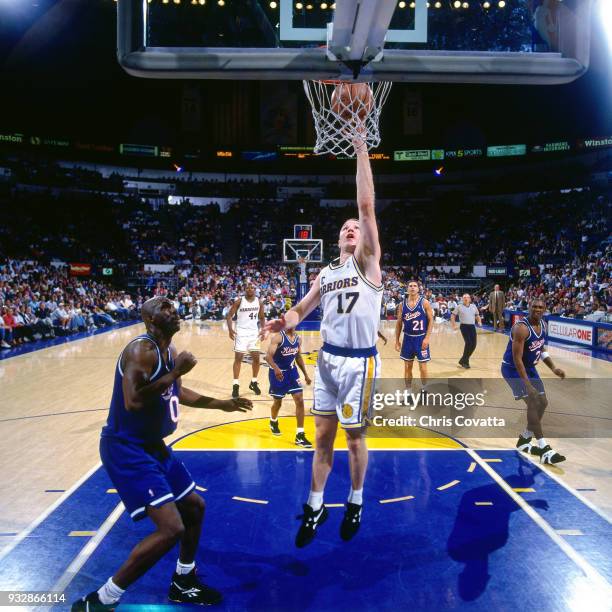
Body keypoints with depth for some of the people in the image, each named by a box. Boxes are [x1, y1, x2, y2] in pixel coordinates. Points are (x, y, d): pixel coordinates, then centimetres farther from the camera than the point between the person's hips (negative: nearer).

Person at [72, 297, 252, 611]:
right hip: (126, 448, -10)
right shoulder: (142, 350, -21)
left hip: (152, 445, 10)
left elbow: (177, 393, 24)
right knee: (171, 528, -17)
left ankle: (183, 583, 38)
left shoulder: (169, 351, 8)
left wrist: (221, 404, 24)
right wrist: (175, 372, -27)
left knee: (194, 507, 19)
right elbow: (133, 401, -34)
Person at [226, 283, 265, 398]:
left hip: (254, 332, 3)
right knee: (238, 358, -3)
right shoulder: (239, 301, -9)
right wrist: (230, 329, -21)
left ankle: (254, 383, 21)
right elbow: (229, 315, -7)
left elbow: (262, 317, 13)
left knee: (256, 358, 3)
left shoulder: (259, 302, 1)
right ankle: (236, 385, 3)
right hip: (241, 332, -3)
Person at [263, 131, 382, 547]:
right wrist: (288, 320, -7)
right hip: (328, 359, 5)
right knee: (323, 435, 11)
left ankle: (356, 503, 29)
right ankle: (315, 507, 25)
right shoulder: (326, 273, 12)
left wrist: (361, 151, -17)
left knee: (354, 437, 8)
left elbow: (367, 205, -14)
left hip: (360, 361, -5)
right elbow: (304, 307, 17)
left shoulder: (368, 261, -4)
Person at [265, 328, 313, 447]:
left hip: (292, 371, 5)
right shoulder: (278, 337, -20)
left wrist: (306, 374, 14)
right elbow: (268, 356, -28)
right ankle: (273, 422, 47)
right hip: (278, 373, -5)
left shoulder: (298, 339, 0)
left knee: (300, 400, -5)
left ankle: (300, 436, -1)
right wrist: (276, 368, -46)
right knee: (278, 402, 12)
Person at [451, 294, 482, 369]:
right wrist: (453, 325, -5)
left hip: (472, 326, 5)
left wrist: (479, 321, 4)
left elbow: (477, 315, 23)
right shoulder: (459, 307, 1)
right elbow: (453, 316, 5)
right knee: (468, 343, -15)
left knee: (473, 345, 0)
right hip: (464, 326, -5)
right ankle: (465, 361, 0)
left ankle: (463, 360, 18)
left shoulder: (474, 307, 12)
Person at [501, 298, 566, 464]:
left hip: (529, 367, 9)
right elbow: (517, 359, -29)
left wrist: (553, 368, 1)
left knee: (543, 403, 11)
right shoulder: (521, 328, -27)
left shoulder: (543, 325, 0)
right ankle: (544, 450, -18)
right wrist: (528, 385, -32)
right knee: (533, 403, -18)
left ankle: (524, 440, 24)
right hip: (513, 368, -9)